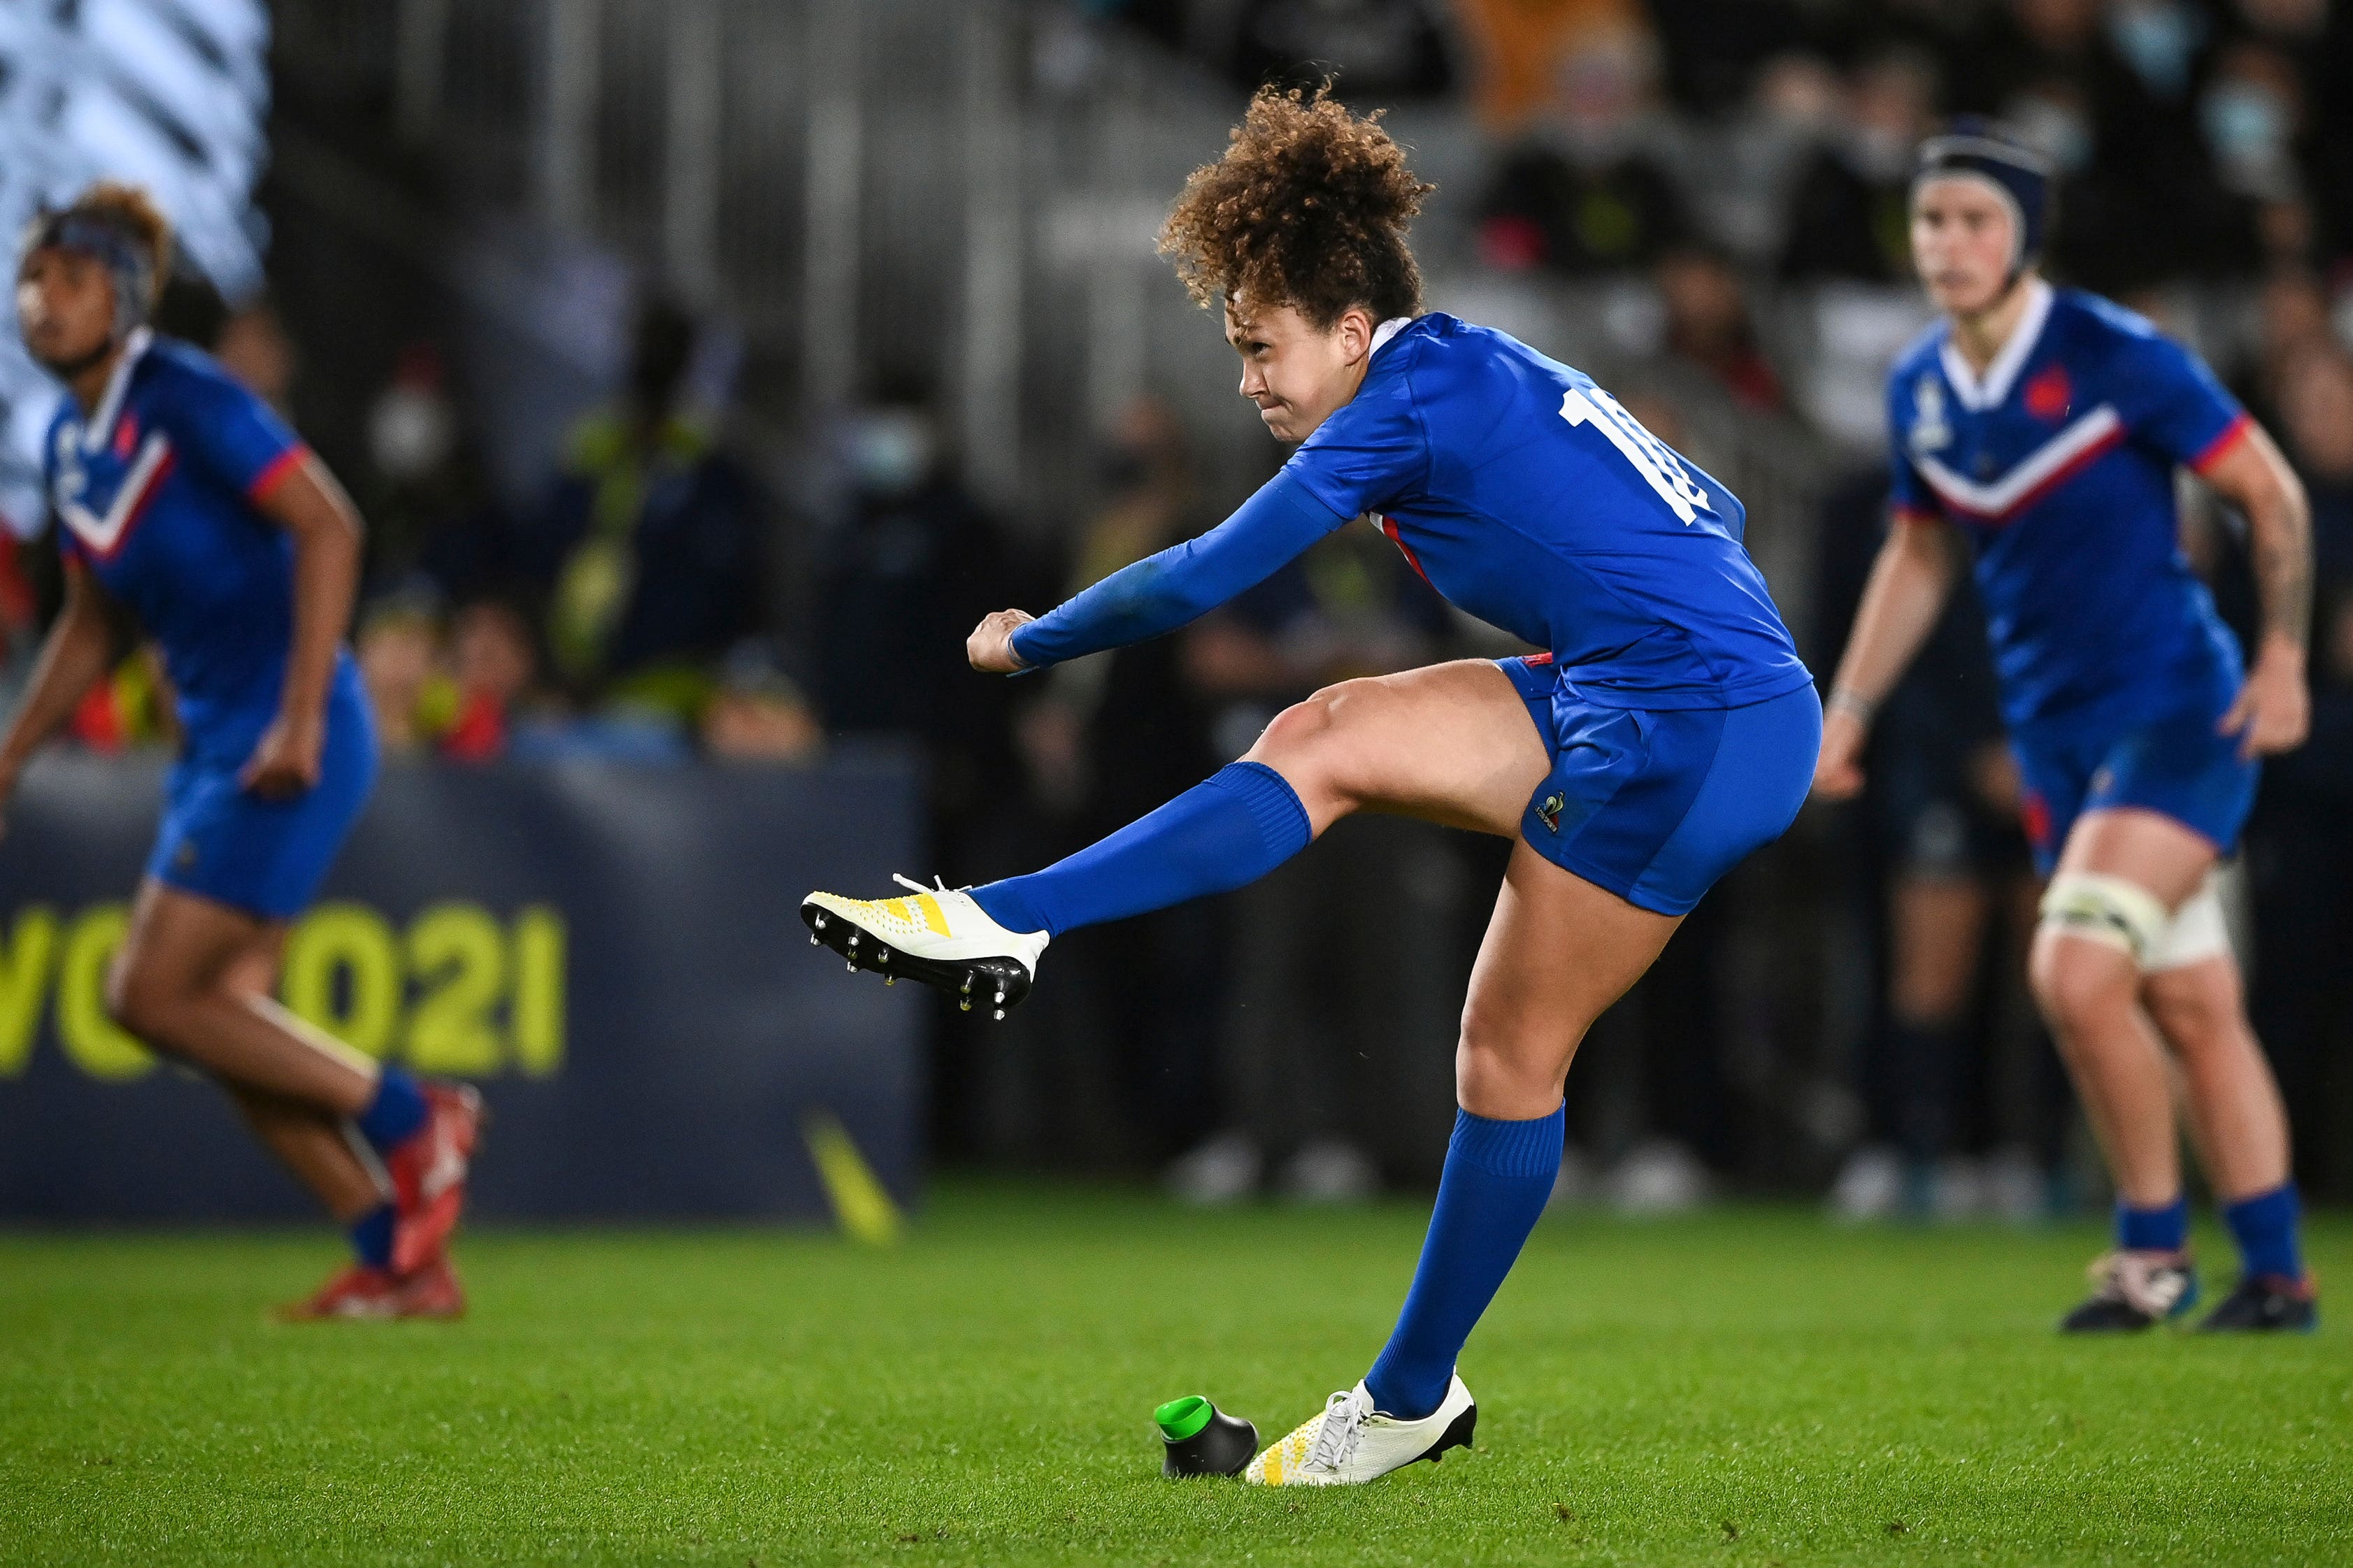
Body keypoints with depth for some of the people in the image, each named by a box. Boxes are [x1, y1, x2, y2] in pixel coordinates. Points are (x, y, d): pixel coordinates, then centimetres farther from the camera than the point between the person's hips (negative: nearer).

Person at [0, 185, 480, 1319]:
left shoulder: (185, 399, -14)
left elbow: (328, 526, -20)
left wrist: (300, 720, -24)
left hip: (288, 742, -9)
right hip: (213, 742, 9)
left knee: (151, 995, -11)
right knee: (224, 1016, 6)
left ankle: (412, 1119, 2)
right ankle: (402, 1262, 12)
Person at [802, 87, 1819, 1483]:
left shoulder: (1411, 400, -10)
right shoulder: (1500, 375, 18)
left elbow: (1202, 579, -7)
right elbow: (1711, 515, 25)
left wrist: (1026, 643, 6)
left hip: (1694, 727, -10)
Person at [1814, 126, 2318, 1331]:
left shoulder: (2118, 360, -13)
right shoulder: (1918, 391, 5)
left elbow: (2271, 494, -5)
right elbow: (1919, 554, 21)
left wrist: (2283, 656, -9)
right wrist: (1848, 709, 15)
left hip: (2178, 711, -6)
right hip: (2055, 736, 6)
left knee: (2076, 973, -20)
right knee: (2191, 1009, 8)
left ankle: (2153, 1248, -4)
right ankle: (2276, 1273, 16)